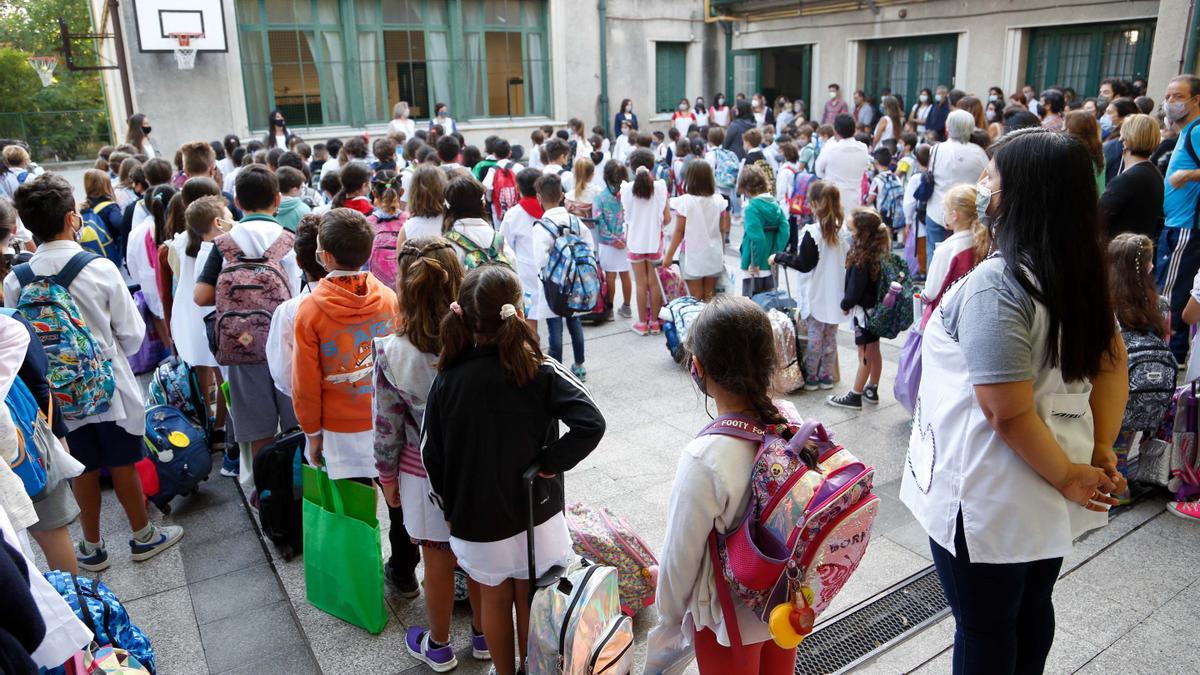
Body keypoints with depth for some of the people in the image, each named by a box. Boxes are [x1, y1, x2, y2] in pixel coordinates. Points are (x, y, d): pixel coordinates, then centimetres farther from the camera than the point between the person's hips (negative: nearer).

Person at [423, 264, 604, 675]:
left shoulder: (447, 379, -13)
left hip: (475, 521, 1)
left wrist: (450, 508, 9)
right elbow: (591, 424, -28)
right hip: (534, 515, -1)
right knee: (530, 603, 21)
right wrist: (549, 463, -14)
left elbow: (431, 455, -6)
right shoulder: (541, 372, -17)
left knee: (494, 601, 24)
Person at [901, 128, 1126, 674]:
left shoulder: (996, 285, -26)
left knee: (984, 629, 12)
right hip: (1046, 502, 8)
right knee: (1031, 609, 26)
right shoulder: (1078, 271, 2)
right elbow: (1112, 360, 10)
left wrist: (1068, 476, -14)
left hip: (991, 501, -8)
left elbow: (1010, 413, -28)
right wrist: (1102, 451, 7)